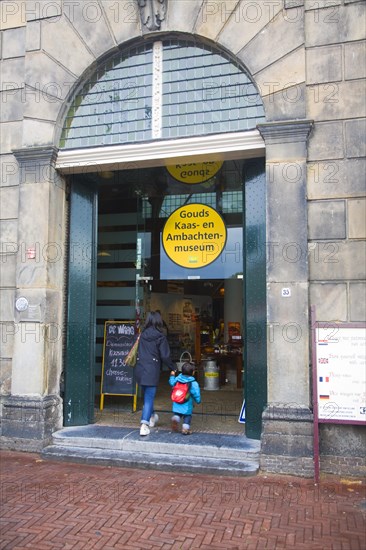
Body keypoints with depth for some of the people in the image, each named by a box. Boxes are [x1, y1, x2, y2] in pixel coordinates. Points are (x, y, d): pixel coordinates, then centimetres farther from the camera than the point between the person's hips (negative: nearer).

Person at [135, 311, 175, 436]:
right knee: (149, 398, -2)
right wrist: (173, 368, 2)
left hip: (140, 369, 5)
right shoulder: (160, 337, -8)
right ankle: (144, 425, -11)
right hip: (152, 370, -5)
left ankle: (151, 417, 41)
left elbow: (139, 352, 10)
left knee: (146, 396, 21)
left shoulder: (142, 335, 6)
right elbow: (165, 356, -8)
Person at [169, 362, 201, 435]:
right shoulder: (193, 383, -13)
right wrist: (198, 401, 10)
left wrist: (172, 376, 33)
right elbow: (196, 394, -8)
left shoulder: (177, 379, -2)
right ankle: (185, 428, 0)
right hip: (187, 405, -3)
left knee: (177, 414, 19)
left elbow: (171, 383, 16)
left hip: (177, 404, 3)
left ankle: (175, 418, -11)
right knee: (187, 416, 11)